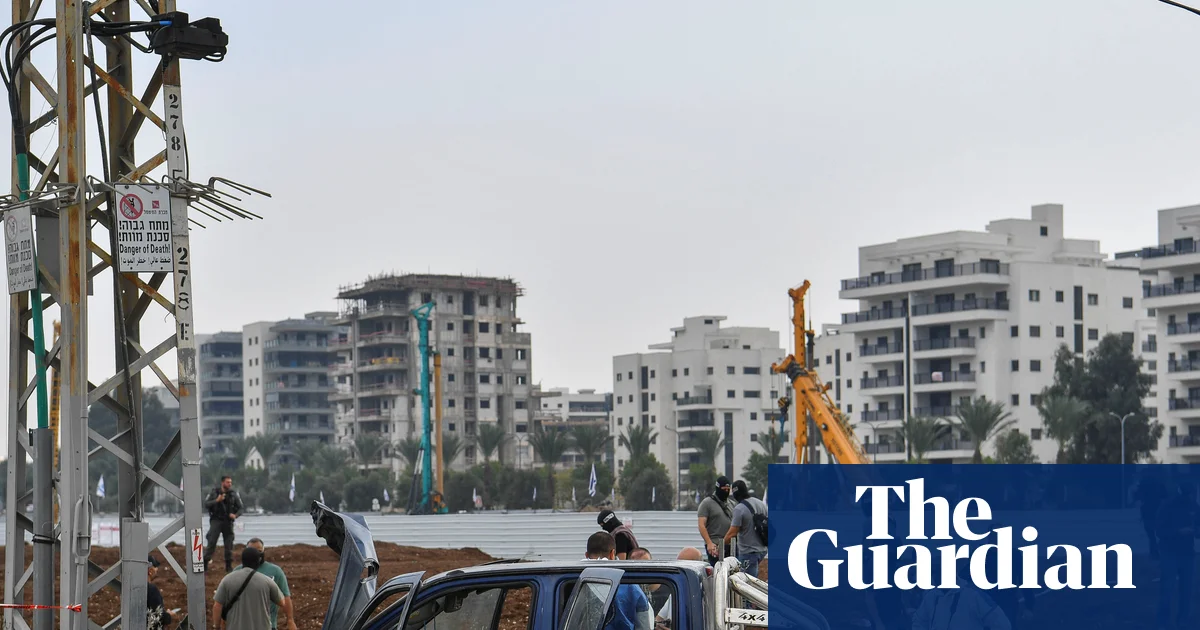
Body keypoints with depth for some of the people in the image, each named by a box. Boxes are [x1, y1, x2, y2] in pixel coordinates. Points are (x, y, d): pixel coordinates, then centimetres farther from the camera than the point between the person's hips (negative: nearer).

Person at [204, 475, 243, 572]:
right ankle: (205, 563, -4)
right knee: (211, 542, -9)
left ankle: (229, 566, 12)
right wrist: (217, 500, -20)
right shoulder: (214, 492, -2)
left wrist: (235, 515, -16)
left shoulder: (234, 494, 1)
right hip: (216, 520, -2)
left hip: (228, 521, 2)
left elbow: (240, 508, 4)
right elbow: (206, 505, -6)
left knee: (229, 544, 3)